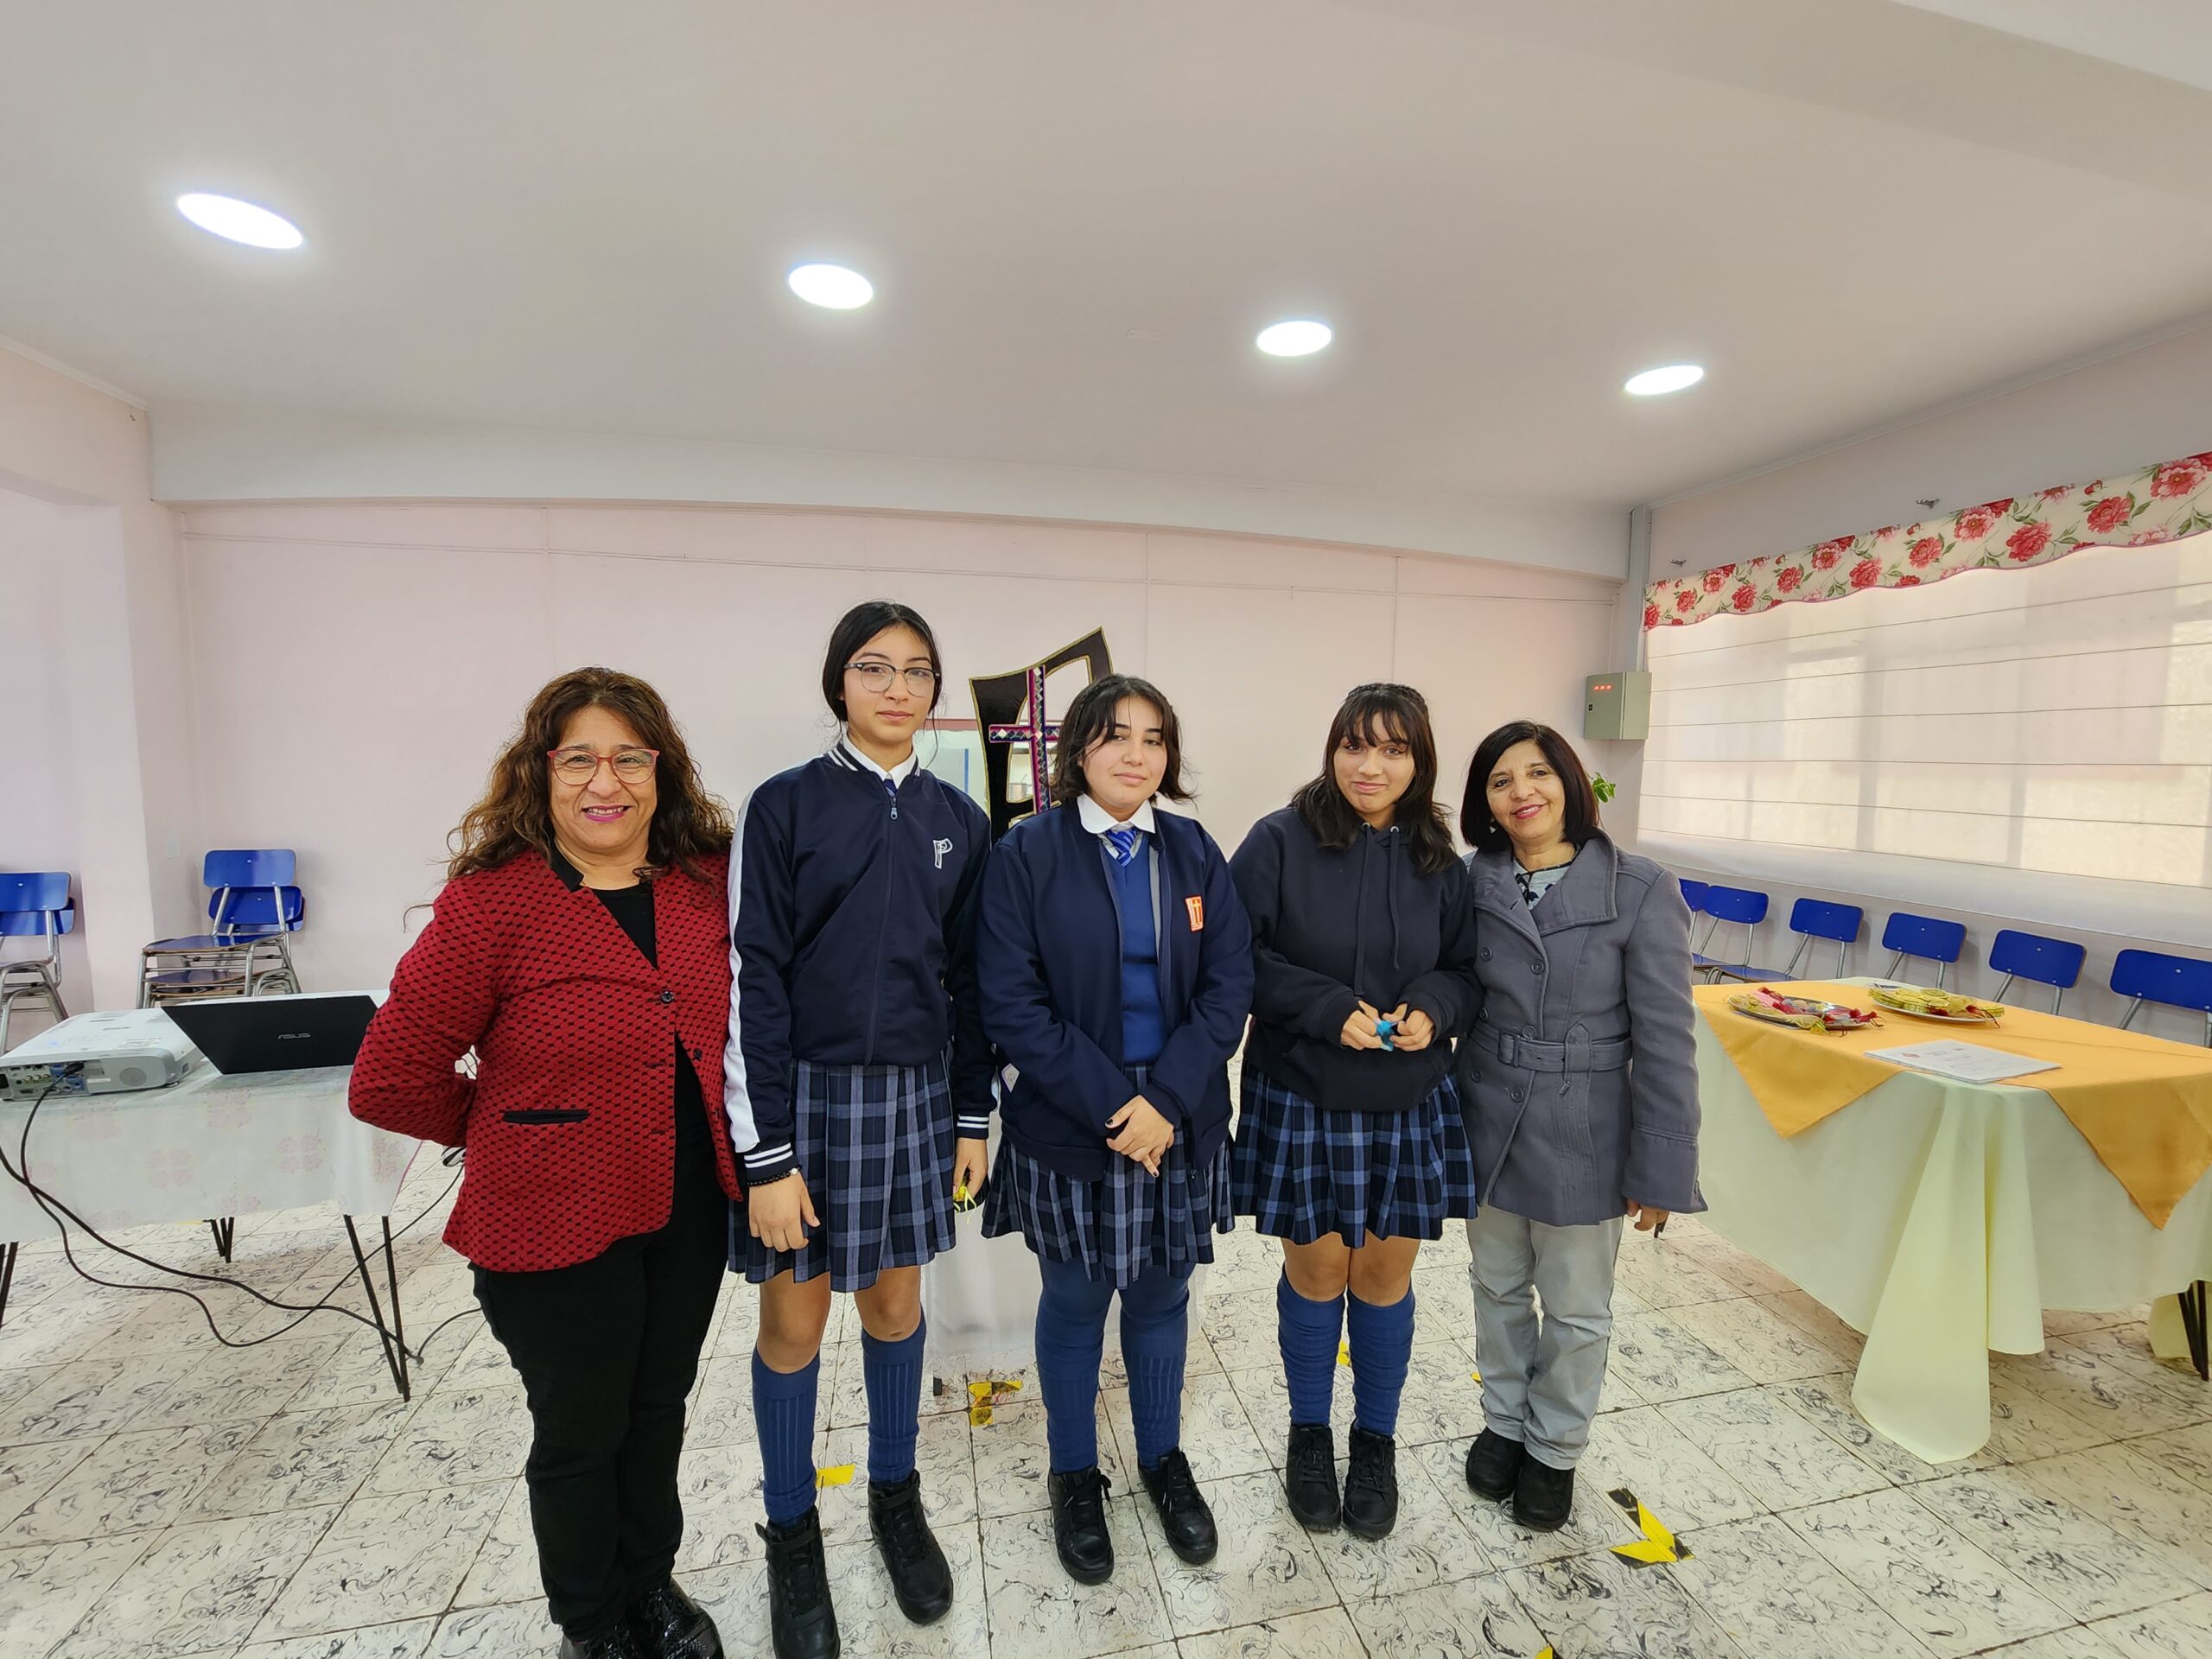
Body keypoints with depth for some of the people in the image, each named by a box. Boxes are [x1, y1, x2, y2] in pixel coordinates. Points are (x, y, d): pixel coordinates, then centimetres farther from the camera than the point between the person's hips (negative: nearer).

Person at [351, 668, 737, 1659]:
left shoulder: (707, 880, -5)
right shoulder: (491, 901, -18)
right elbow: (390, 1081, -11)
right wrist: (521, 1127, 0)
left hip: (689, 1209, 4)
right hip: (557, 1222, -4)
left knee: (659, 1407, 24)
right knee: (580, 1431, 18)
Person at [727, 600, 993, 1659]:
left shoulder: (957, 819, 2)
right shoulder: (786, 805, -8)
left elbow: (968, 977, 6)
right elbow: (751, 979, -10)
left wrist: (972, 1116, 7)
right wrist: (765, 1154, -12)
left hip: (913, 1094, 3)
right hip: (802, 1094, -3)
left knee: (895, 1303, 19)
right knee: (793, 1321, 13)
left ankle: (896, 1498, 43)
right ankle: (793, 1536, 38)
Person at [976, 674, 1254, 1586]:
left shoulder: (1194, 851, 0)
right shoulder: (1027, 853, -9)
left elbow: (1230, 982, -4)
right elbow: (1010, 1001, -13)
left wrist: (1166, 1100, -14)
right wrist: (1110, 1104, -16)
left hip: (1179, 1123, 3)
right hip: (1069, 1126, -2)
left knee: (1161, 1295, 19)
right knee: (1074, 1301, 16)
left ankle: (1163, 1458, 45)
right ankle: (1074, 1475, 42)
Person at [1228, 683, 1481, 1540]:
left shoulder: (1438, 862, 1)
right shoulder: (1280, 841, -10)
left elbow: (1464, 970, 8)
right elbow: (1237, 956, -11)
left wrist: (1433, 1009, -13)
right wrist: (1328, 1006, -20)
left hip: (1410, 1106, 3)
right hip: (1300, 1100, -2)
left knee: (1384, 1275, 15)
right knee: (1315, 1272, 13)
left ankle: (1375, 1440, 41)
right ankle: (1309, 1435, 40)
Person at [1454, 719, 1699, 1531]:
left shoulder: (1640, 890, -14)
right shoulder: (1472, 884, -5)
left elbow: (1664, 1039, -11)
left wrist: (1660, 1170, -9)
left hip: (1583, 1137, -2)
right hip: (1487, 1125, 3)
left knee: (1576, 1309, 17)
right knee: (1498, 1287, 21)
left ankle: (1554, 1449, 43)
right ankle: (1504, 1422, 47)